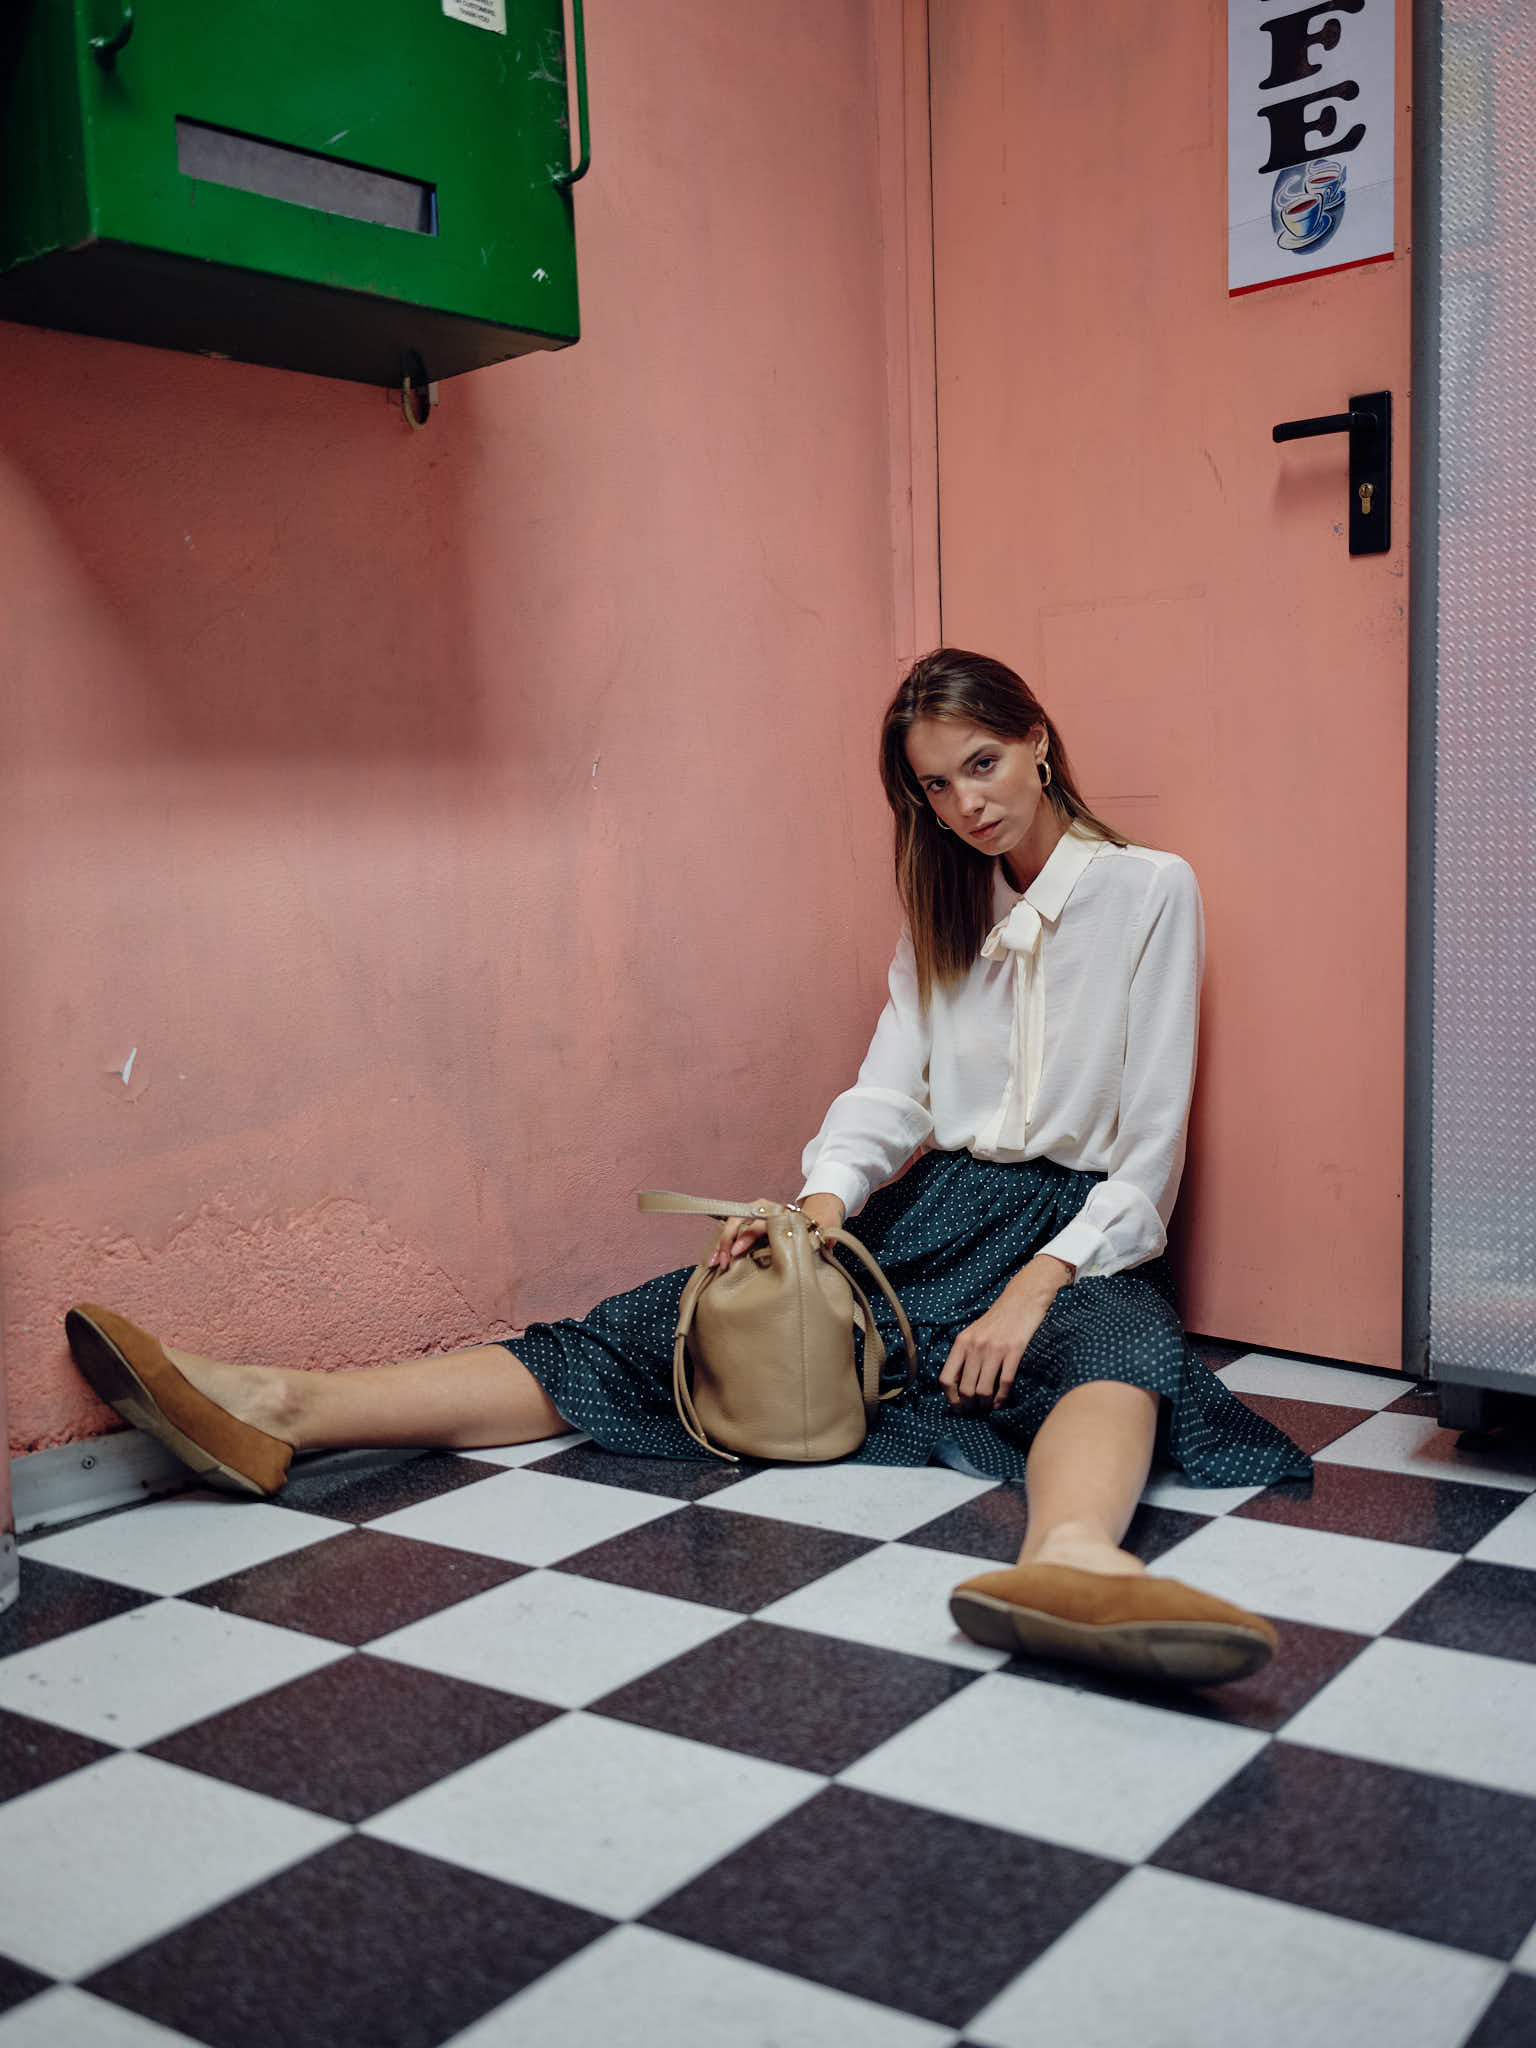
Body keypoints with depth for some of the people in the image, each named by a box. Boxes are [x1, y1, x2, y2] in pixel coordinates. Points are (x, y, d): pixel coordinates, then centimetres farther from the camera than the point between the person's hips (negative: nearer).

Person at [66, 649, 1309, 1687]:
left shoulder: (1149, 890, 0)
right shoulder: (945, 912, 16)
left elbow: (1151, 1149, -6)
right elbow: (888, 1092, 5)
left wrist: (1034, 1290, -19)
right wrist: (818, 1208, -16)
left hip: (1081, 1230, -4)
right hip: (936, 1214, 4)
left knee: (1116, 1346, -41)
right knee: (658, 1332, -15)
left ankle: (1067, 1558, -77)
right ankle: (285, 1411, -30)